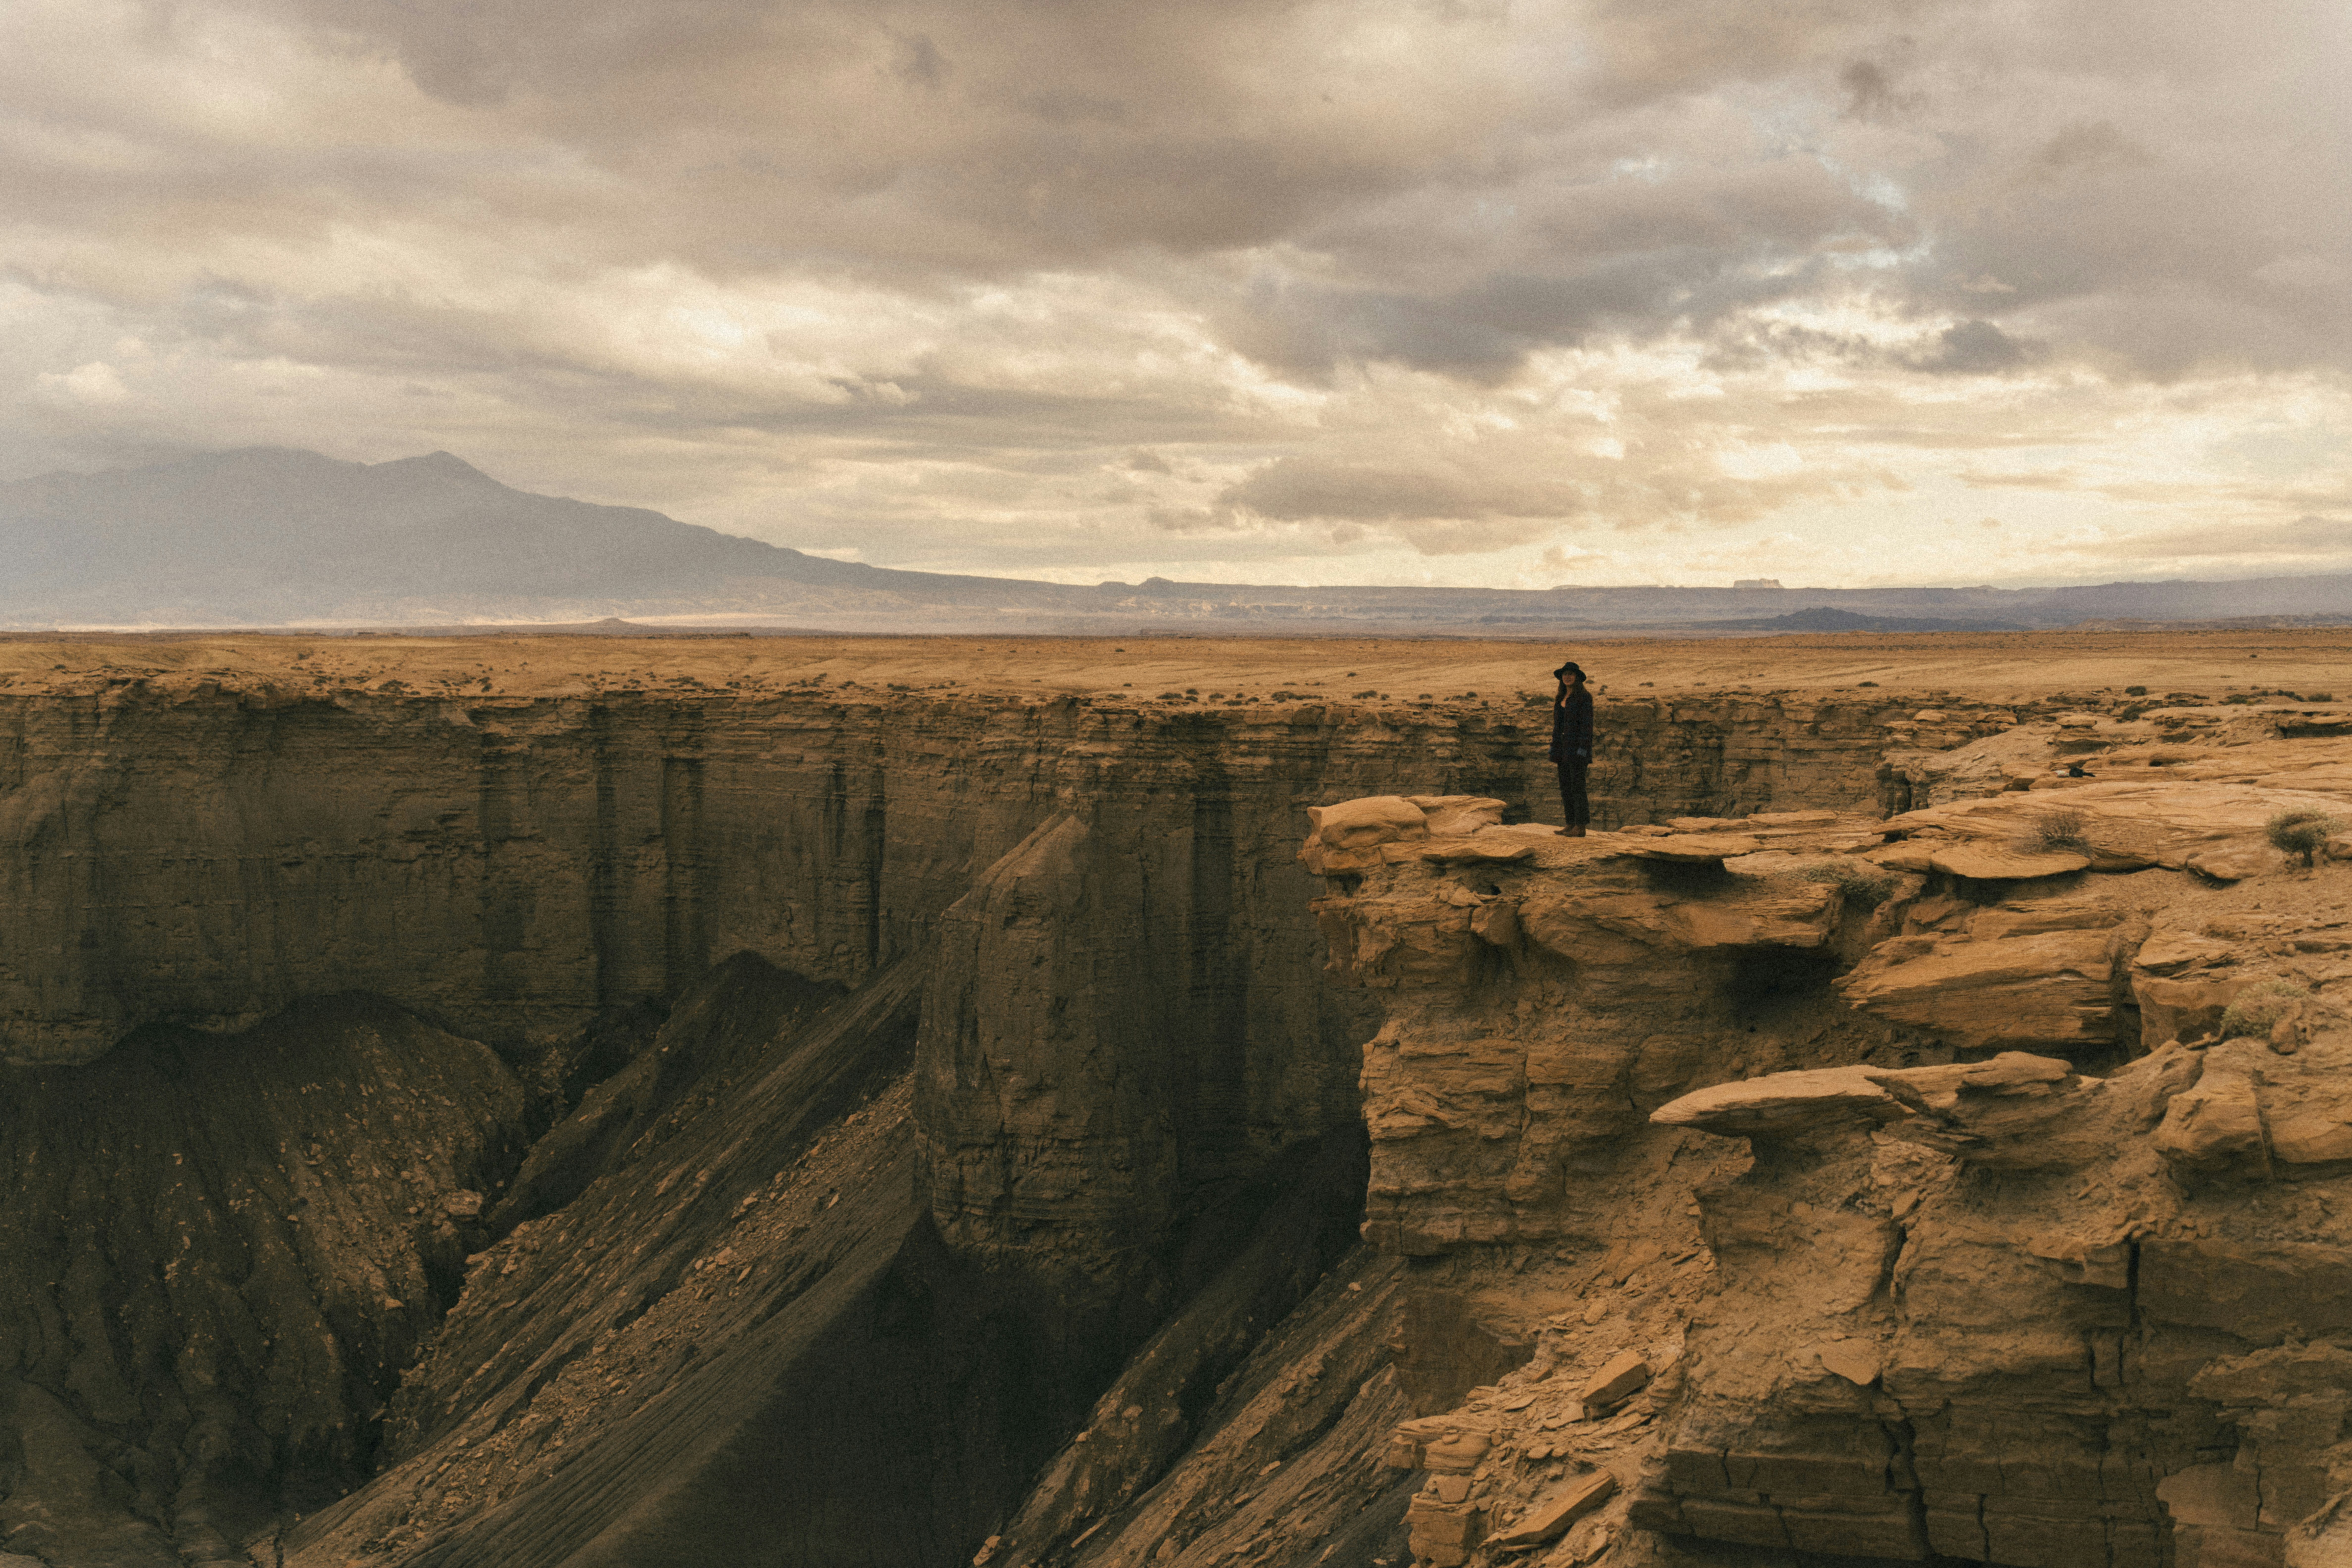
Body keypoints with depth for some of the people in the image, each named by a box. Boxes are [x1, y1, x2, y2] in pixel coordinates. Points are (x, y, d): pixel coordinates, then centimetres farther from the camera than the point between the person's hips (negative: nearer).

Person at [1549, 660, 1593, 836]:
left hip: (1577, 747, -8)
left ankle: (1581, 827, -8)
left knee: (1577, 786, -9)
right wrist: (1553, 747, 15)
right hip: (1562, 747, 8)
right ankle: (1571, 824, 13)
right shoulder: (1560, 699, 15)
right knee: (1565, 787, 8)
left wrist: (1583, 749, -19)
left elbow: (1587, 724, -13)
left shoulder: (1584, 697, -8)